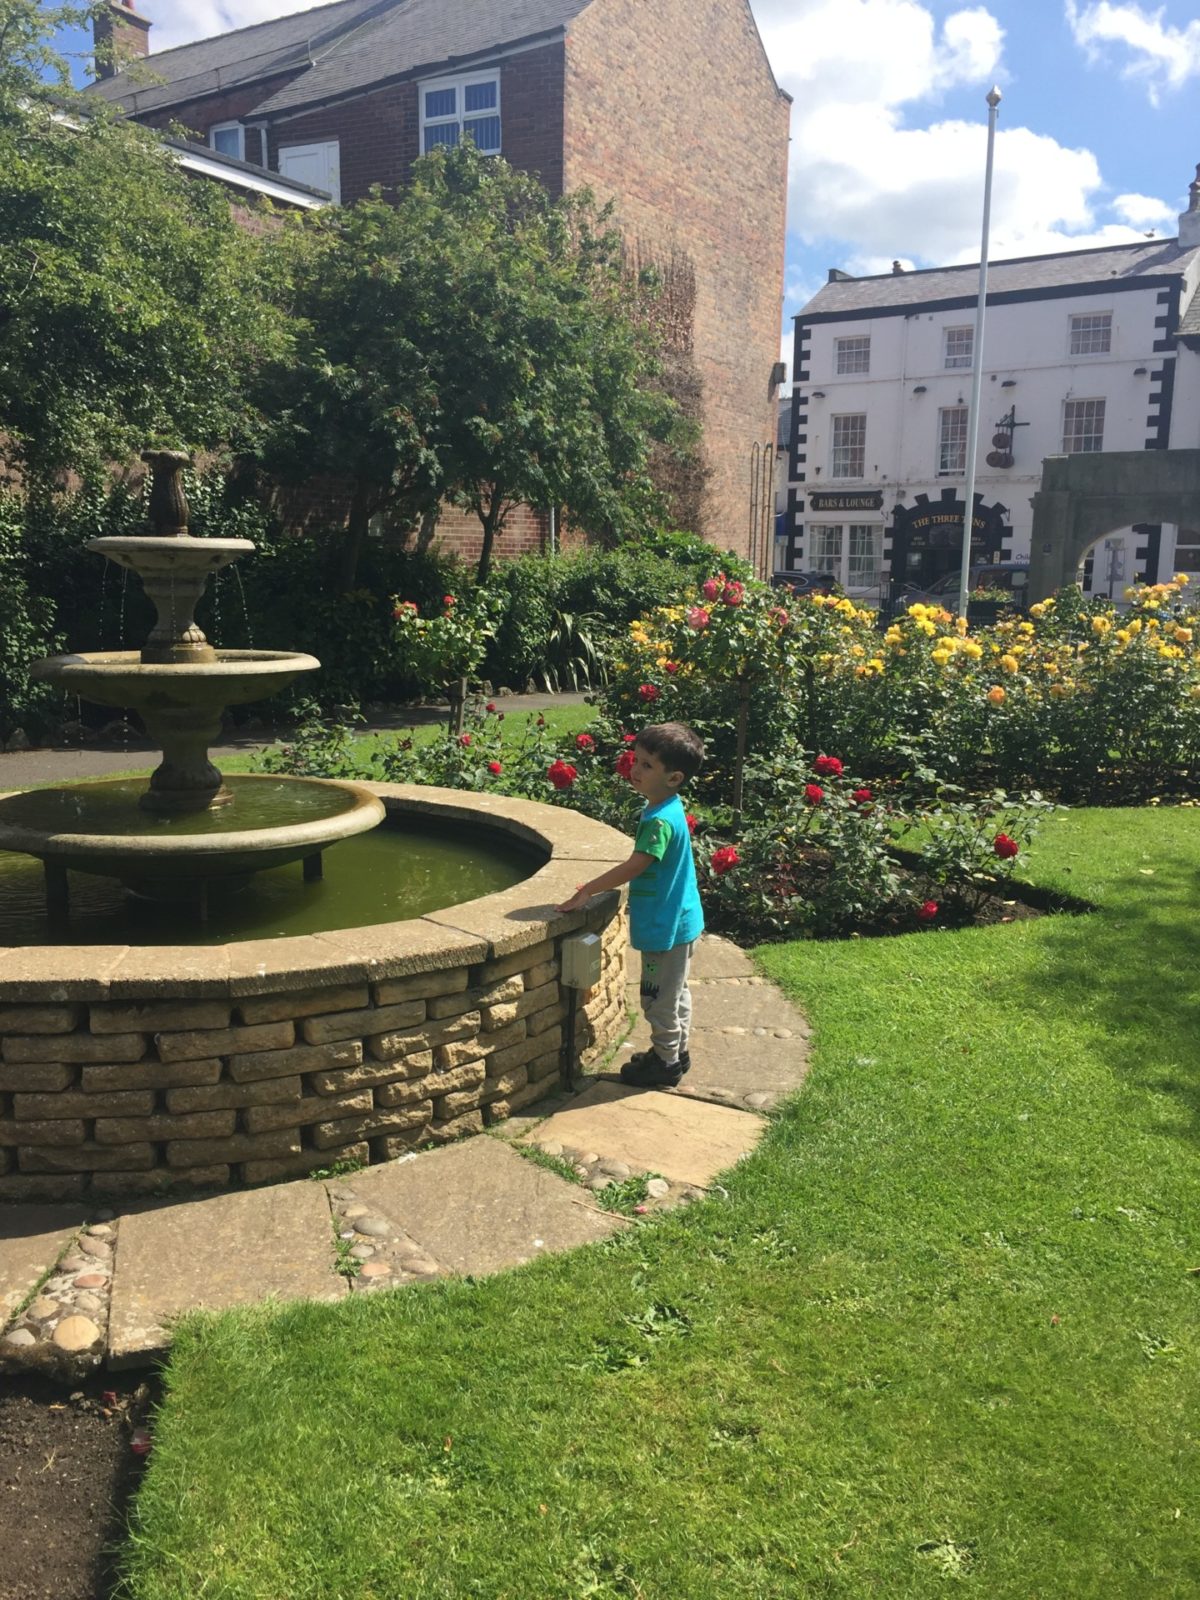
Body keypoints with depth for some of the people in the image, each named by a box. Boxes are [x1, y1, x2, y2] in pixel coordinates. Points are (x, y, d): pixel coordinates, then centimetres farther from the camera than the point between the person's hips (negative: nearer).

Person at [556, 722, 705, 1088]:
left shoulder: (661, 820, -27)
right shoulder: (663, 811, 5)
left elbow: (633, 867, -29)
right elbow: (642, 866, 14)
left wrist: (587, 891, -24)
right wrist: (599, 886, 13)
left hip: (666, 926, -10)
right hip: (677, 920, 10)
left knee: (660, 998, 5)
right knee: (674, 992, 22)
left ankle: (666, 1061, 19)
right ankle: (676, 1051, 35)